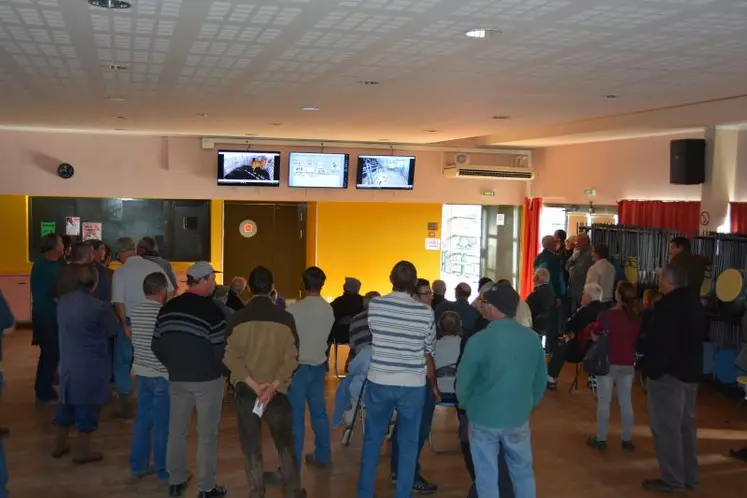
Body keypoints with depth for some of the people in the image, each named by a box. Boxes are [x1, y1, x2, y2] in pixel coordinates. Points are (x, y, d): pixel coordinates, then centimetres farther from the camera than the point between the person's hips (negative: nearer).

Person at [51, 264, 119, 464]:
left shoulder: (63, 301, -1)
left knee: (67, 404, 19)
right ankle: (81, 451, 12)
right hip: (91, 366, -6)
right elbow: (112, 330, -5)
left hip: (68, 362, 6)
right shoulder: (99, 307, -21)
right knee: (87, 407, 4)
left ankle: (60, 445, 30)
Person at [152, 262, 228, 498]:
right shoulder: (212, 310, -17)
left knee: (177, 430, 16)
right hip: (207, 379, -5)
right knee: (207, 434, 5)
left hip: (177, 378, 5)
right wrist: (227, 372, 2)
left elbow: (157, 346, 6)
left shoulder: (168, 308, 1)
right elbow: (220, 351, -17)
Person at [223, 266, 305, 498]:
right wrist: (274, 385, -13)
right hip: (277, 391, 0)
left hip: (246, 391, 0)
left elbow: (231, 357, -10)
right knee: (285, 444, 14)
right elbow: (291, 358, -10)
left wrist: (254, 385, -12)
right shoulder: (285, 318, -6)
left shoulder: (237, 318, -7)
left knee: (251, 447, 9)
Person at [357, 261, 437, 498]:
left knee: (372, 439, 15)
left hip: (379, 381, 1)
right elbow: (428, 355, 1)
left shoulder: (374, 305, -4)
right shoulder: (426, 312, -6)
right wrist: (434, 386, 15)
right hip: (413, 385, -1)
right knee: (408, 443, 10)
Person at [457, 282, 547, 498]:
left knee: (487, 477, 10)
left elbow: (463, 381, -9)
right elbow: (540, 378, 4)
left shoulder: (479, 340, -18)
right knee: (523, 472, 18)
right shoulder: (532, 338, -7)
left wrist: (465, 405, 11)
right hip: (518, 418, 3)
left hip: (484, 419, -3)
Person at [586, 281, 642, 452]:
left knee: (604, 402, 6)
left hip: (608, 363, -3)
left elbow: (595, 337, -4)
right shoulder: (637, 317, -5)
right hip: (628, 365, 4)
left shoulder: (606, 315, -16)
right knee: (626, 402, 13)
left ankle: (601, 439, 11)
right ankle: (627, 440, 20)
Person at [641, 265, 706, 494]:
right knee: (686, 424, 17)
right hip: (690, 371, 10)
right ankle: (689, 476, 26)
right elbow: (701, 335, 21)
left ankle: (672, 480, 4)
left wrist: (652, 370, -19)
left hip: (668, 373, -10)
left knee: (666, 427, -2)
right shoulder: (694, 302, 10)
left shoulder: (668, 305, -21)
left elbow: (660, 343, -26)